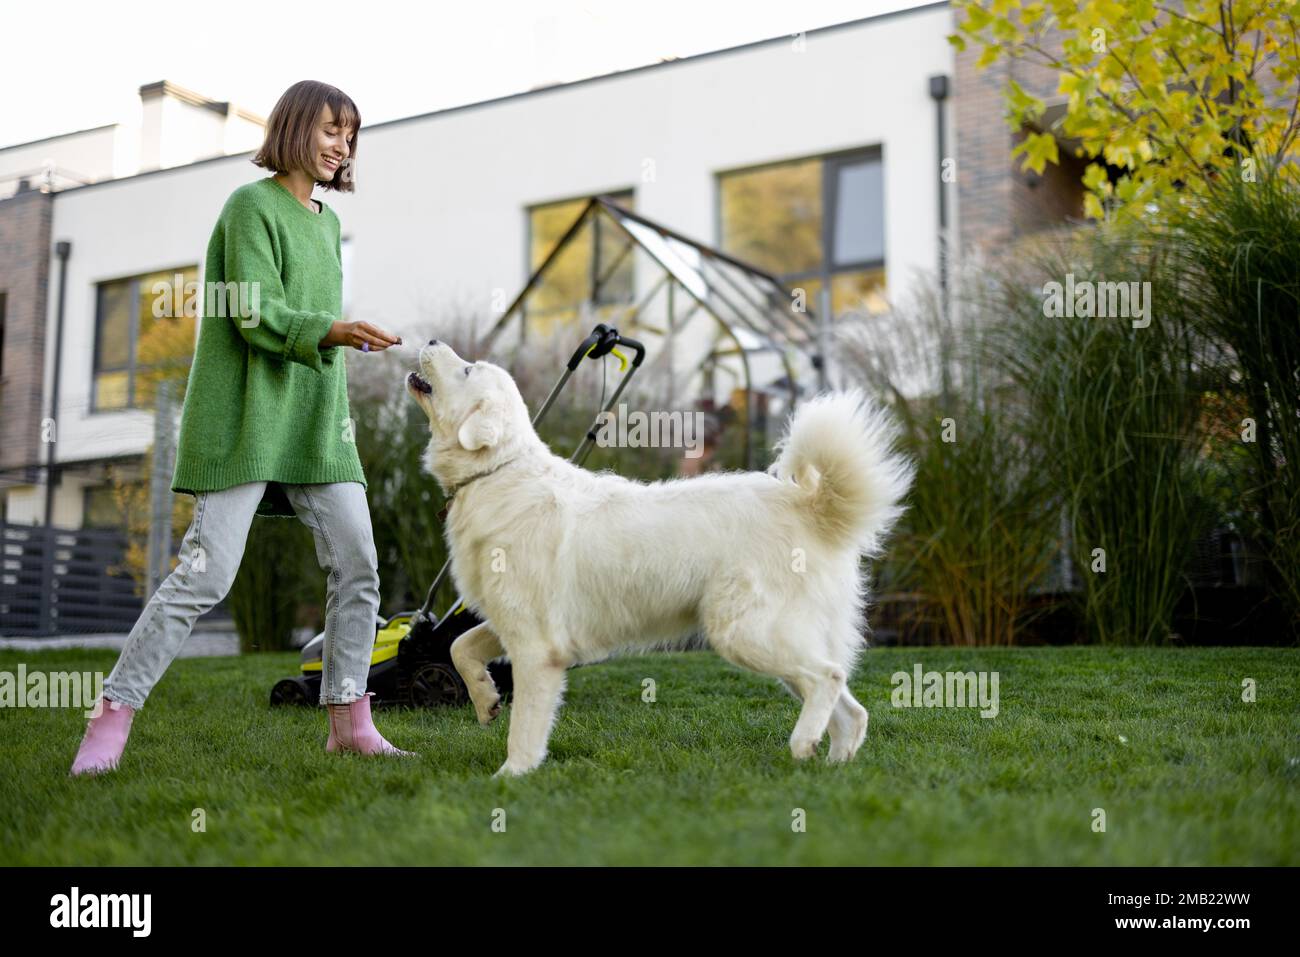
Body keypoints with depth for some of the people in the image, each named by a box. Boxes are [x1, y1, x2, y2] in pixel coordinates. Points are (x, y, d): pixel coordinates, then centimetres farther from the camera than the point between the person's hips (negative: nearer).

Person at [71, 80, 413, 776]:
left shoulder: (328, 222, 19)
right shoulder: (252, 204, -4)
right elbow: (257, 315, -15)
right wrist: (331, 332, -32)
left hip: (315, 425, 8)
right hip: (247, 420, -8)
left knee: (357, 566, 0)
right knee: (206, 572, -11)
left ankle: (349, 723, 9)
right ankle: (111, 718, 0)